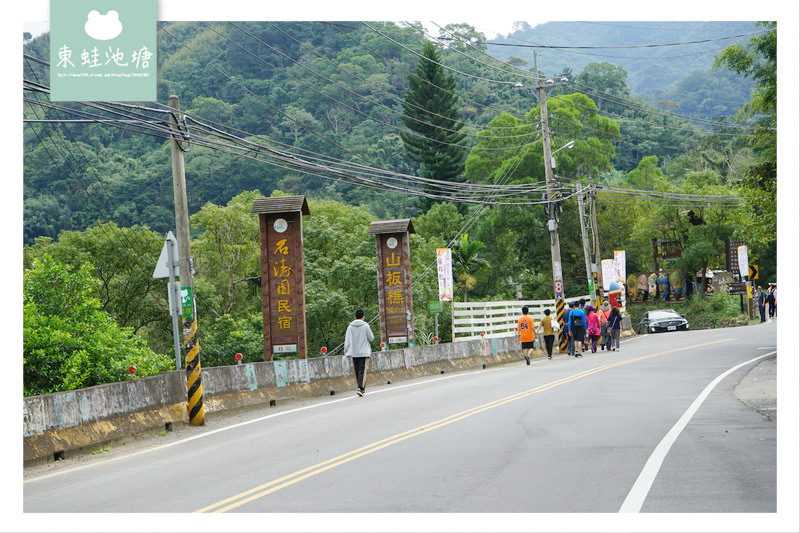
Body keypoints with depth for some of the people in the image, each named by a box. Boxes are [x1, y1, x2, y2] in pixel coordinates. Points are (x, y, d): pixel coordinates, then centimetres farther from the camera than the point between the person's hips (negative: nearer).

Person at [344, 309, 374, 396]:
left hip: (354, 353, 4)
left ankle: (361, 387, 21)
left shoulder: (350, 327, 2)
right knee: (362, 370, -6)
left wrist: (346, 351, 8)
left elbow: (347, 341, 2)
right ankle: (360, 388, -19)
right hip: (363, 352, -4)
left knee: (357, 371, 13)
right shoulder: (365, 326, -7)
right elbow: (371, 338, 0)